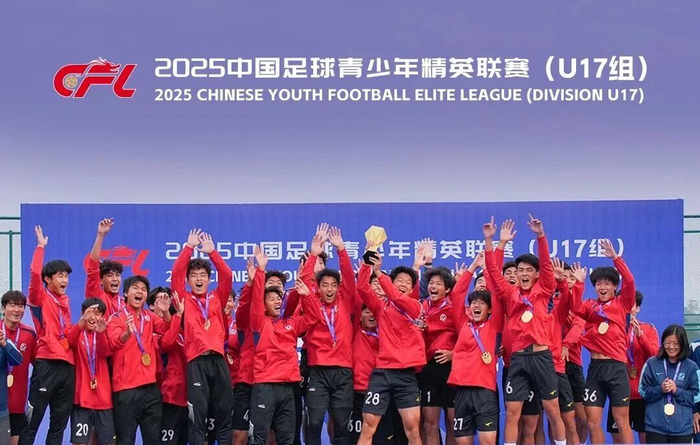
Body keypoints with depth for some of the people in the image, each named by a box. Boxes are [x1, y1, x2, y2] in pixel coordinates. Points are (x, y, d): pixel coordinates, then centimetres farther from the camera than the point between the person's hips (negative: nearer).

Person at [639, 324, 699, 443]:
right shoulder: (652, 364, 3)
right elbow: (643, 391, 4)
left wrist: (677, 391, -13)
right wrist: (660, 389, -13)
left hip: (682, 428, 0)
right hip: (655, 426, 0)